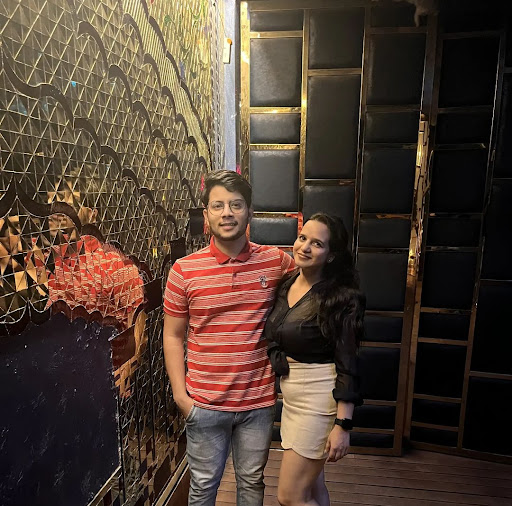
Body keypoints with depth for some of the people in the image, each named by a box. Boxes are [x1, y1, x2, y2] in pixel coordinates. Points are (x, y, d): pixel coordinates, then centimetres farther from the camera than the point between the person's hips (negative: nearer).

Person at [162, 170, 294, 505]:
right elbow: (173, 337, -2)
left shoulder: (277, 262, -7)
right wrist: (180, 394, -5)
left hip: (259, 401, 1)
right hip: (205, 404, -1)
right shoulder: (184, 270, -10)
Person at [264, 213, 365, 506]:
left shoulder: (340, 298, -18)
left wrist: (343, 424, -17)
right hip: (291, 397, 7)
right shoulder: (286, 285, 2)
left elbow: (348, 365, -17)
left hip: (318, 401, -7)